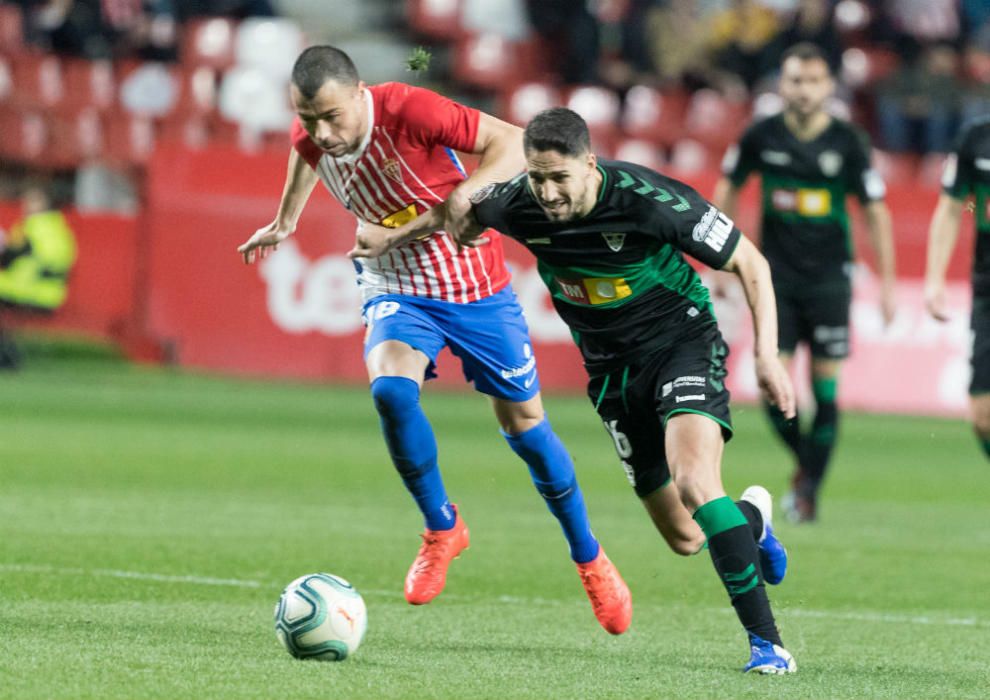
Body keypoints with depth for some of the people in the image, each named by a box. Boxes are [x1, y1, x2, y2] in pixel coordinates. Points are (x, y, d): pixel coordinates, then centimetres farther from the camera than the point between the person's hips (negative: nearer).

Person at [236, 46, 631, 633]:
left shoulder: (410, 111, -29)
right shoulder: (312, 136, -13)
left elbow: (513, 143, -23)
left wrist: (465, 194, -37)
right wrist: (285, 221, 20)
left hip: (476, 287, -3)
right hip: (398, 291, 3)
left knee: (523, 420, 6)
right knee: (390, 388, -26)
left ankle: (589, 557, 27)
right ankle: (442, 528, -4)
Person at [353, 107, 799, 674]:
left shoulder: (649, 201, -27)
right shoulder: (518, 205, -14)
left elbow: (750, 264, -16)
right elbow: (466, 208, 12)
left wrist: (767, 356, -23)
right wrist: (396, 235, 2)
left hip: (682, 341, -5)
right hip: (612, 366, 5)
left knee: (694, 481, -30)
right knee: (685, 538, 6)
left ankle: (766, 640, -23)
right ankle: (751, 518, 44)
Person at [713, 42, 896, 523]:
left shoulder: (847, 142, -7)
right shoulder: (762, 136, -3)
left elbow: (875, 212, -1)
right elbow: (727, 189, 12)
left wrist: (886, 282, -3)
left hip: (829, 276, -1)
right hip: (776, 276, 1)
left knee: (825, 388, -4)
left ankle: (810, 489, 8)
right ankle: (805, 462, 20)